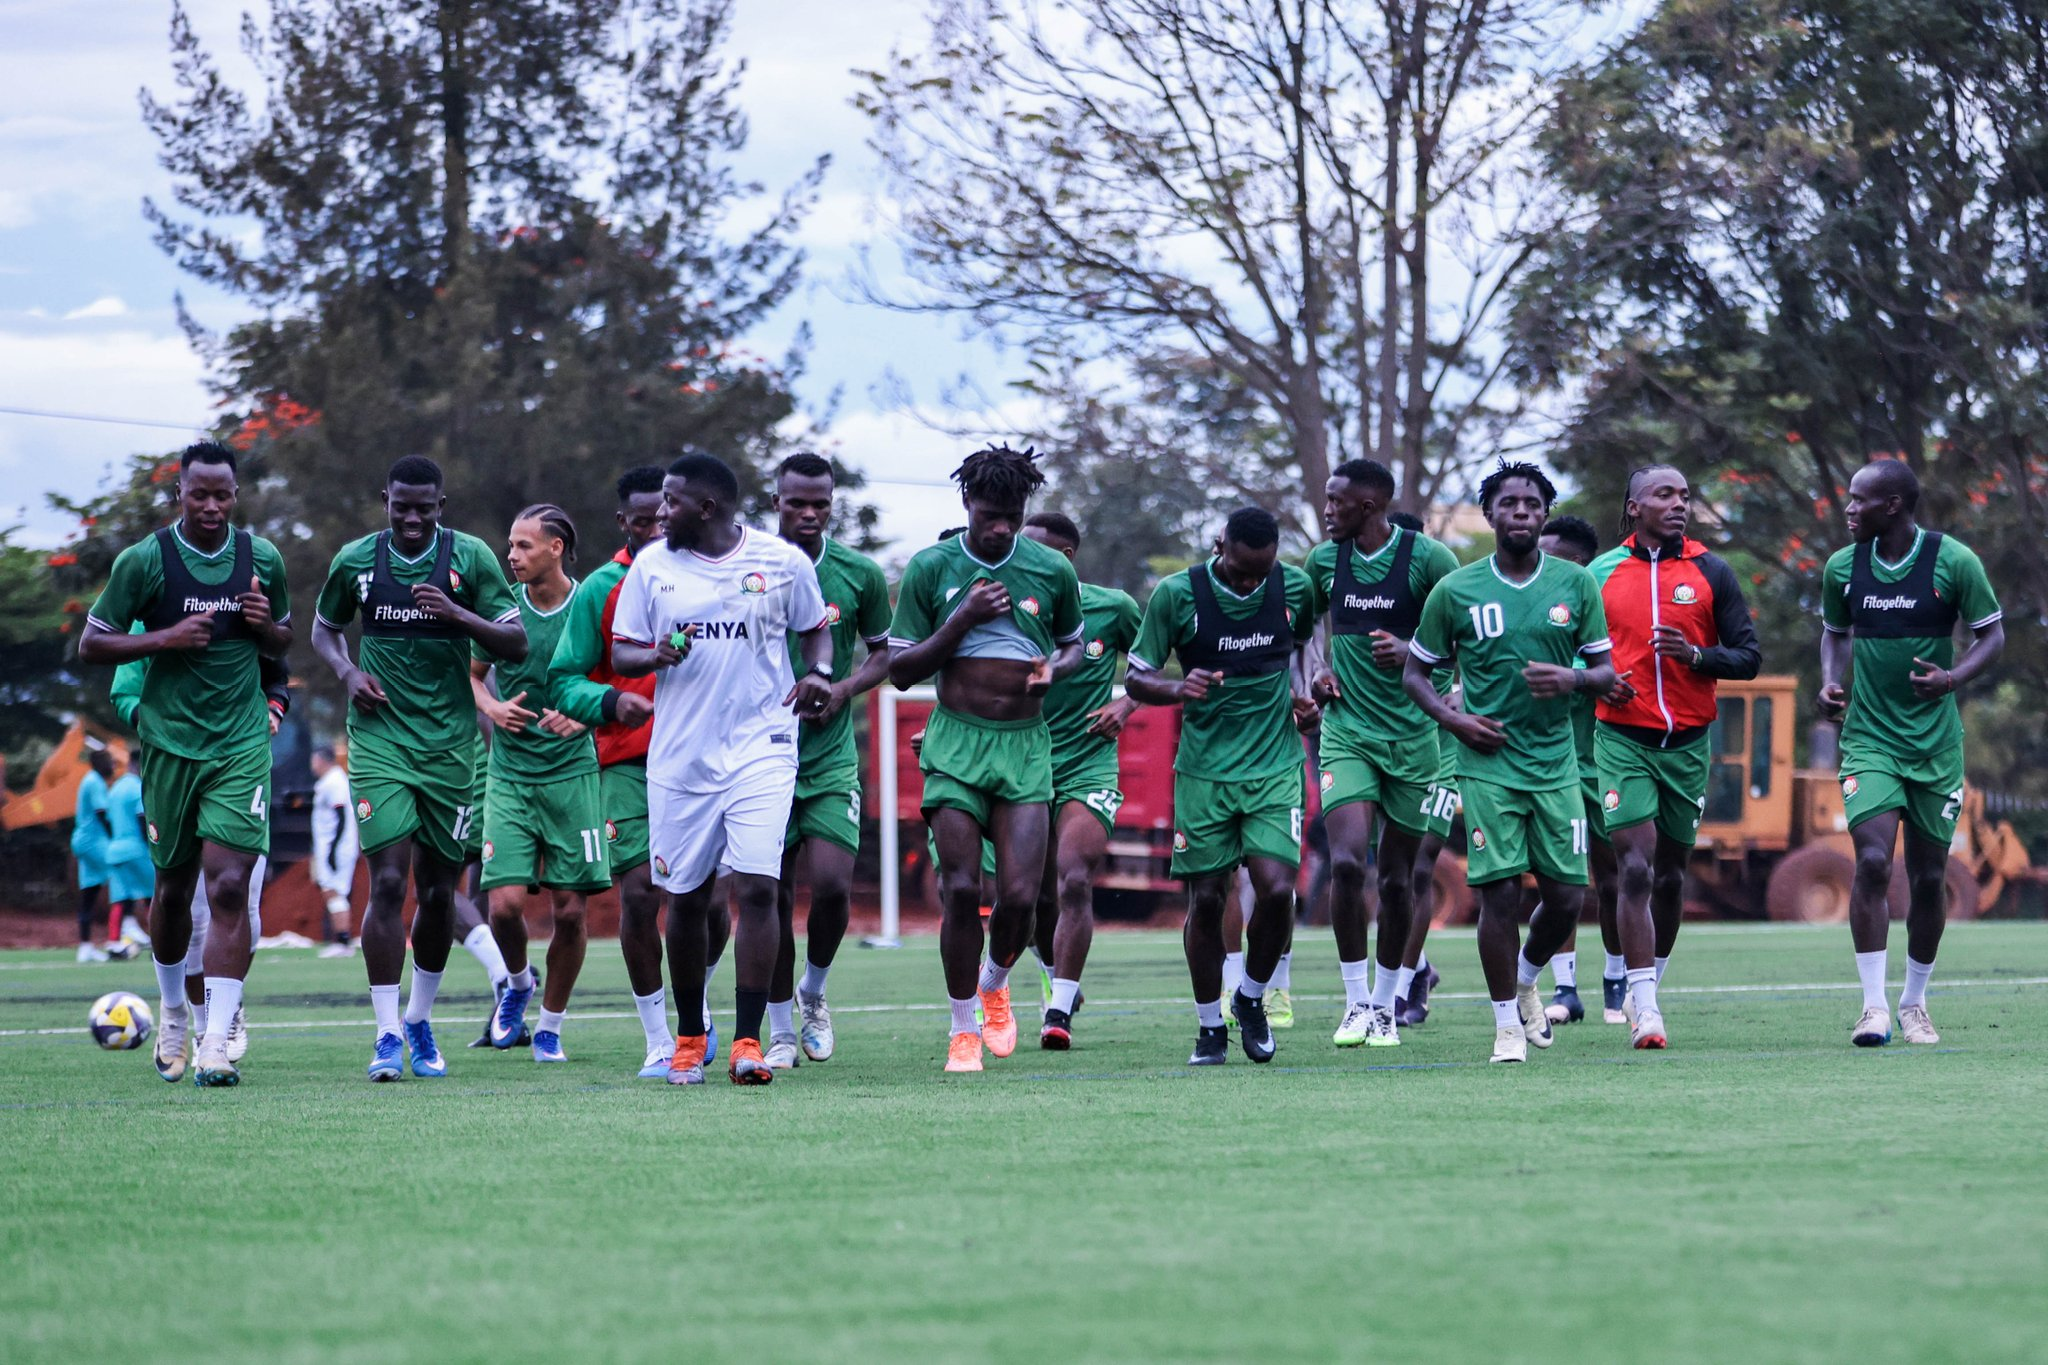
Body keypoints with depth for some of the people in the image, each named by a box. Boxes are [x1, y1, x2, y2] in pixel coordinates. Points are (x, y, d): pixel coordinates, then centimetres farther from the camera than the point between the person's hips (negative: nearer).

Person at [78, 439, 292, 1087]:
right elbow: (91, 645, -1)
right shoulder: (144, 560, -4)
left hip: (242, 743, 0)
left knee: (230, 886, -14)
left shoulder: (262, 559, 4)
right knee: (173, 886, 11)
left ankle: (216, 1043, -18)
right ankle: (173, 1014, 37)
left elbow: (283, 642, 19)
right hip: (170, 741, 0)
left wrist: (264, 626, -5)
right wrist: (164, 639, -15)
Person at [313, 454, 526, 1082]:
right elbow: (324, 628, 19)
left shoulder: (471, 558, -1)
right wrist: (347, 671, -2)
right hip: (380, 740, -1)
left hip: (450, 741, 1)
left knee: (439, 890, 7)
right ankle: (388, 1035, -10)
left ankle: (420, 1019, 27)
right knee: (388, 882, -13)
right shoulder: (356, 560, 2)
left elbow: (517, 645, -2)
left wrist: (459, 615, -19)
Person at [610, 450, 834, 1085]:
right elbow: (621, 653, 9)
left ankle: (748, 1040, -11)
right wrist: (655, 656, -13)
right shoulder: (651, 565, 6)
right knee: (686, 898, 6)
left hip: (761, 749, -2)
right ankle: (689, 1037, 22)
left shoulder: (783, 562, 2)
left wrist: (819, 673, -5)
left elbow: (816, 629, 15)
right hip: (679, 754, 2)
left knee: (756, 887, -14)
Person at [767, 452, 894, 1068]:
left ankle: (813, 993, 16)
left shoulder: (860, 574, 1)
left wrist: (844, 689, -6)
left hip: (831, 756, 0)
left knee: (833, 885, -12)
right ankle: (781, 1029, 15)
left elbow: (884, 653, 12)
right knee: (772, 895, 1)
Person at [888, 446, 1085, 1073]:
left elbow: (1074, 643, 21)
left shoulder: (1053, 571, 3)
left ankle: (995, 984, 24)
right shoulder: (930, 569, 0)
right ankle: (963, 1028, 6)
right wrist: (963, 620, -11)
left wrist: (1053, 671, -3)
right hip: (955, 741, -1)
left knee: (1019, 896, -9)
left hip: (1026, 745, 1)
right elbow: (901, 670, 2)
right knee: (961, 889, -10)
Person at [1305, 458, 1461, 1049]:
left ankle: (1385, 1004, 21)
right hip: (1346, 729, 2)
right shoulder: (1323, 560, 5)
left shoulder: (1428, 558, -8)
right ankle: (1356, 1000, -5)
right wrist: (1317, 671, 7)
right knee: (1346, 861, -16)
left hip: (1411, 732, -2)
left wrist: (1414, 652, -18)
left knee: (1398, 878, 6)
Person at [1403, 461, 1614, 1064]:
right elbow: (1415, 672, 9)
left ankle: (1524, 981, 30)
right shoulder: (1455, 591, 0)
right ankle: (1507, 1024, 5)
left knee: (1566, 897, 0)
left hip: (1556, 761, 2)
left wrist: (1573, 679, -14)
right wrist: (1454, 720, -8)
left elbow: (1607, 669, 9)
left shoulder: (1576, 584, 5)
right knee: (1500, 893, -8)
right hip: (1488, 762, -2)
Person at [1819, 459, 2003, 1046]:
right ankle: (1874, 1006, -11)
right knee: (1872, 860, -16)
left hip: (1935, 741, -1)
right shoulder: (1843, 567, 2)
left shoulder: (1953, 561, -7)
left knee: (1929, 875, 6)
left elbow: (1992, 635, -1)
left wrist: (1953, 677, -20)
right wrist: (1831, 682, -1)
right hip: (1869, 738, 1)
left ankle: (1914, 1004, 22)